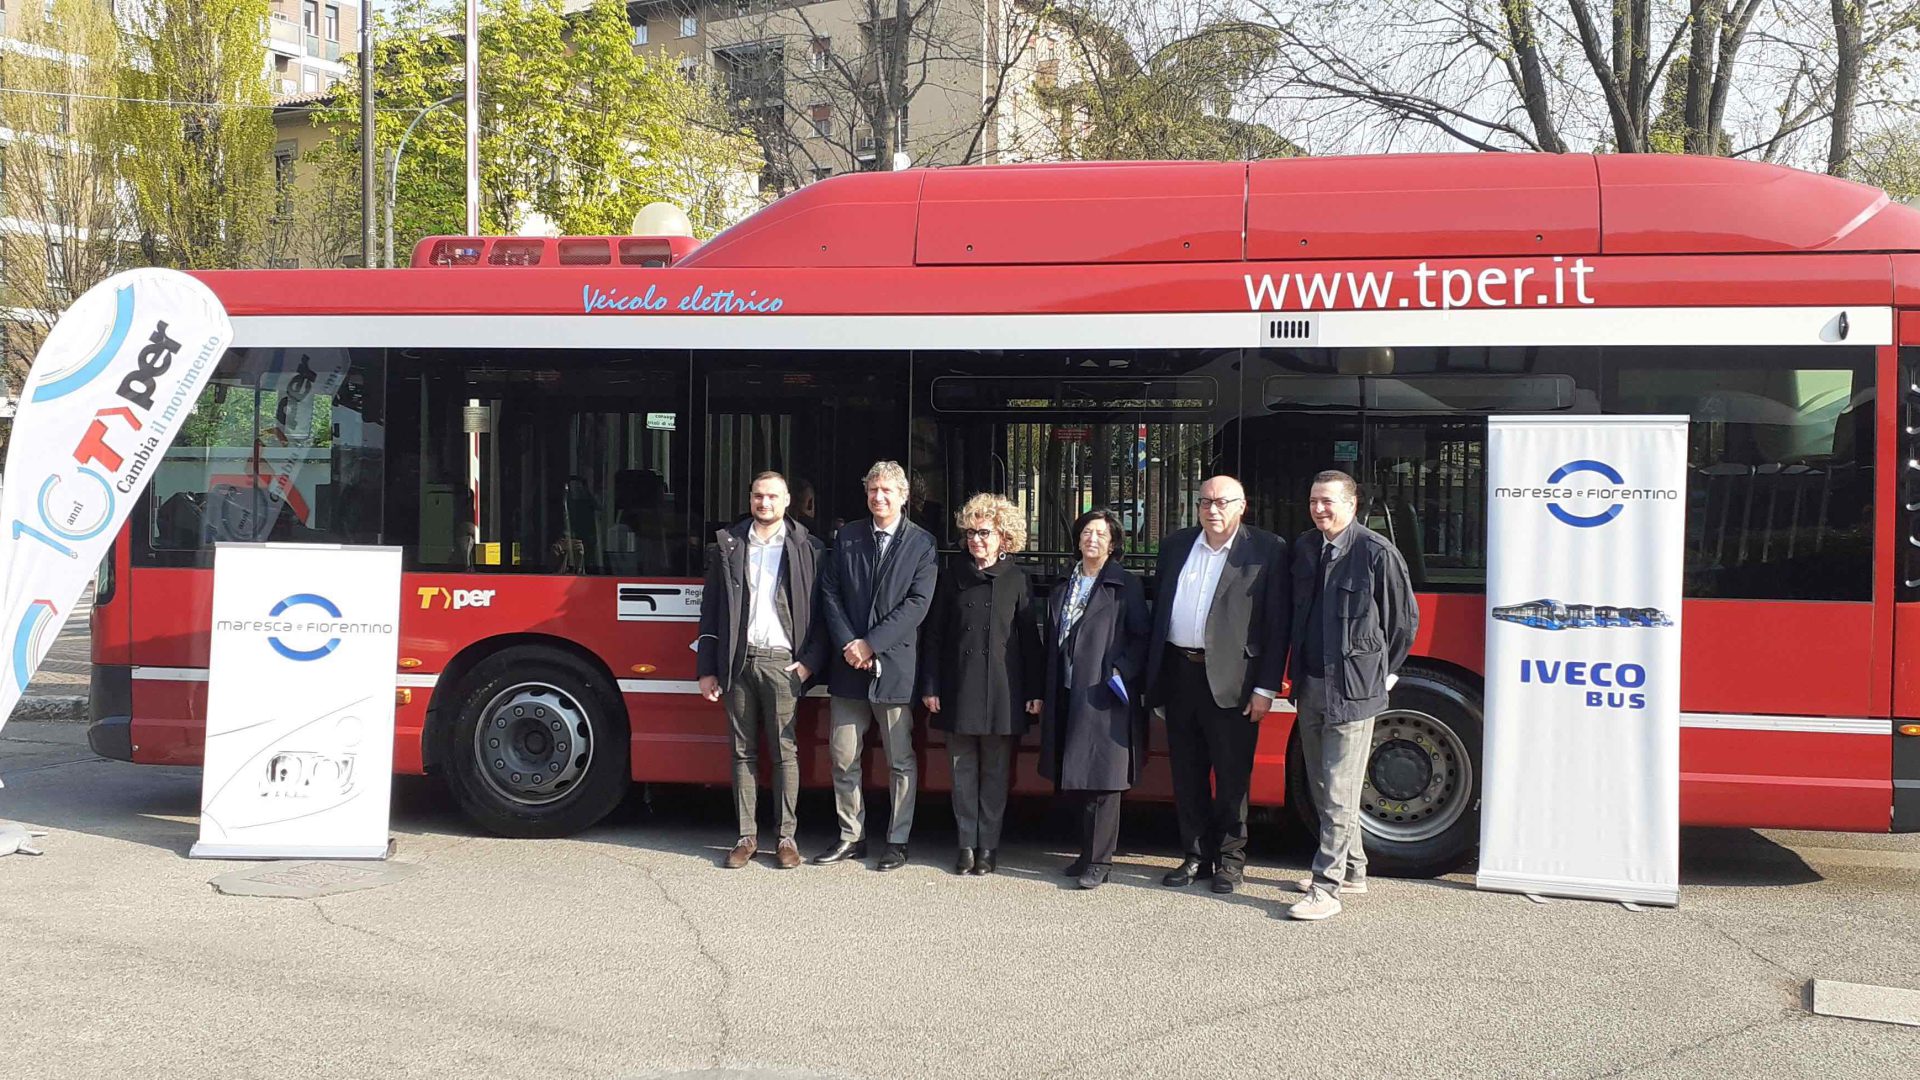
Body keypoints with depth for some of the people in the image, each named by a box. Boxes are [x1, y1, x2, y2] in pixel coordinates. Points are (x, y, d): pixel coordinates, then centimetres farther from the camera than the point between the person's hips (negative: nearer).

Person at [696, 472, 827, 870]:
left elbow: (821, 611, 1)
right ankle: (747, 836, 13)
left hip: (782, 662, -2)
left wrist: (811, 661, -9)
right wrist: (707, 670, 4)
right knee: (743, 751, 7)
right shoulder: (727, 545, 9)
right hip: (738, 661, 2)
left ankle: (786, 837, 7)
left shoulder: (807, 548, 3)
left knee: (785, 752, 0)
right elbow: (711, 610, 8)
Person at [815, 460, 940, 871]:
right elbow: (829, 592, 5)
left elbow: (917, 604, -9)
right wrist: (847, 644, -8)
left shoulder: (921, 543, -1)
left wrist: (871, 644, -14)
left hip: (894, 666, -3)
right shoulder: (846, 538, 9)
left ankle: (897, 841, 15)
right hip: (848, 667, 3)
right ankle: (851, 836, 21)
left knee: (900, 761, 5)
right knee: (843, 757, 8)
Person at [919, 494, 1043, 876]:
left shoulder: (1016, 580, 3)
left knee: (996, 772, 5)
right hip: (958, 689, 1)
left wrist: (1034, 691, -1)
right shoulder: (952, 576, 5)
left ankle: (988, 845, 14)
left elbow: (1029, 639, 4)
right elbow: (933, 634, 5)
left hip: (1001, 691, -1)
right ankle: (967, 844, 14)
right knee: (963, 770, 6)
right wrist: (929, 686, -1)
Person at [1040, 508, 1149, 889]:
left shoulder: (1125, 585, -1)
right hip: (1068, 695, 6)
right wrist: (1045, 694, 15)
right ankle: (1089, 853, 21)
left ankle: (1099, 862, 0)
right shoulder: (1063, 589, 16)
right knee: (1078, 779, 10)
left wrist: (1122, 672, -14)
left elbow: (1141, 636, -4)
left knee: (1102, 779, -5)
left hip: (1104, 696, -6)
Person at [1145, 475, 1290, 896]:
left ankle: (1230, 860, 16)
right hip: (1180, 672, 5)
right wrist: (1153, 676, 7)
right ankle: (1195, 856, 23)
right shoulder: (1175, 545, 12)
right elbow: (1159, 610, 14)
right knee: (1186, 773, 12)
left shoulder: (1267, 549, -2)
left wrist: (1266, 688, -10)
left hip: (1230, 680, -5)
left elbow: (1277, 624, -5)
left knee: (1232, 777, 3)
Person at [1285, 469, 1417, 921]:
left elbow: (1404, 618, -2)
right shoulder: (1303, 548, 7)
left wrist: (1382, 673, 4)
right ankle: (1352, 871, 32)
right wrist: (1296, 673, 14)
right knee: (1322, 789, 17)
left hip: (1353, 688, -7)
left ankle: (1326, 889, -2)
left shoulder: (1377, 552, -11)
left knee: (1338, 795, -6)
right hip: (1310, 685, 7)